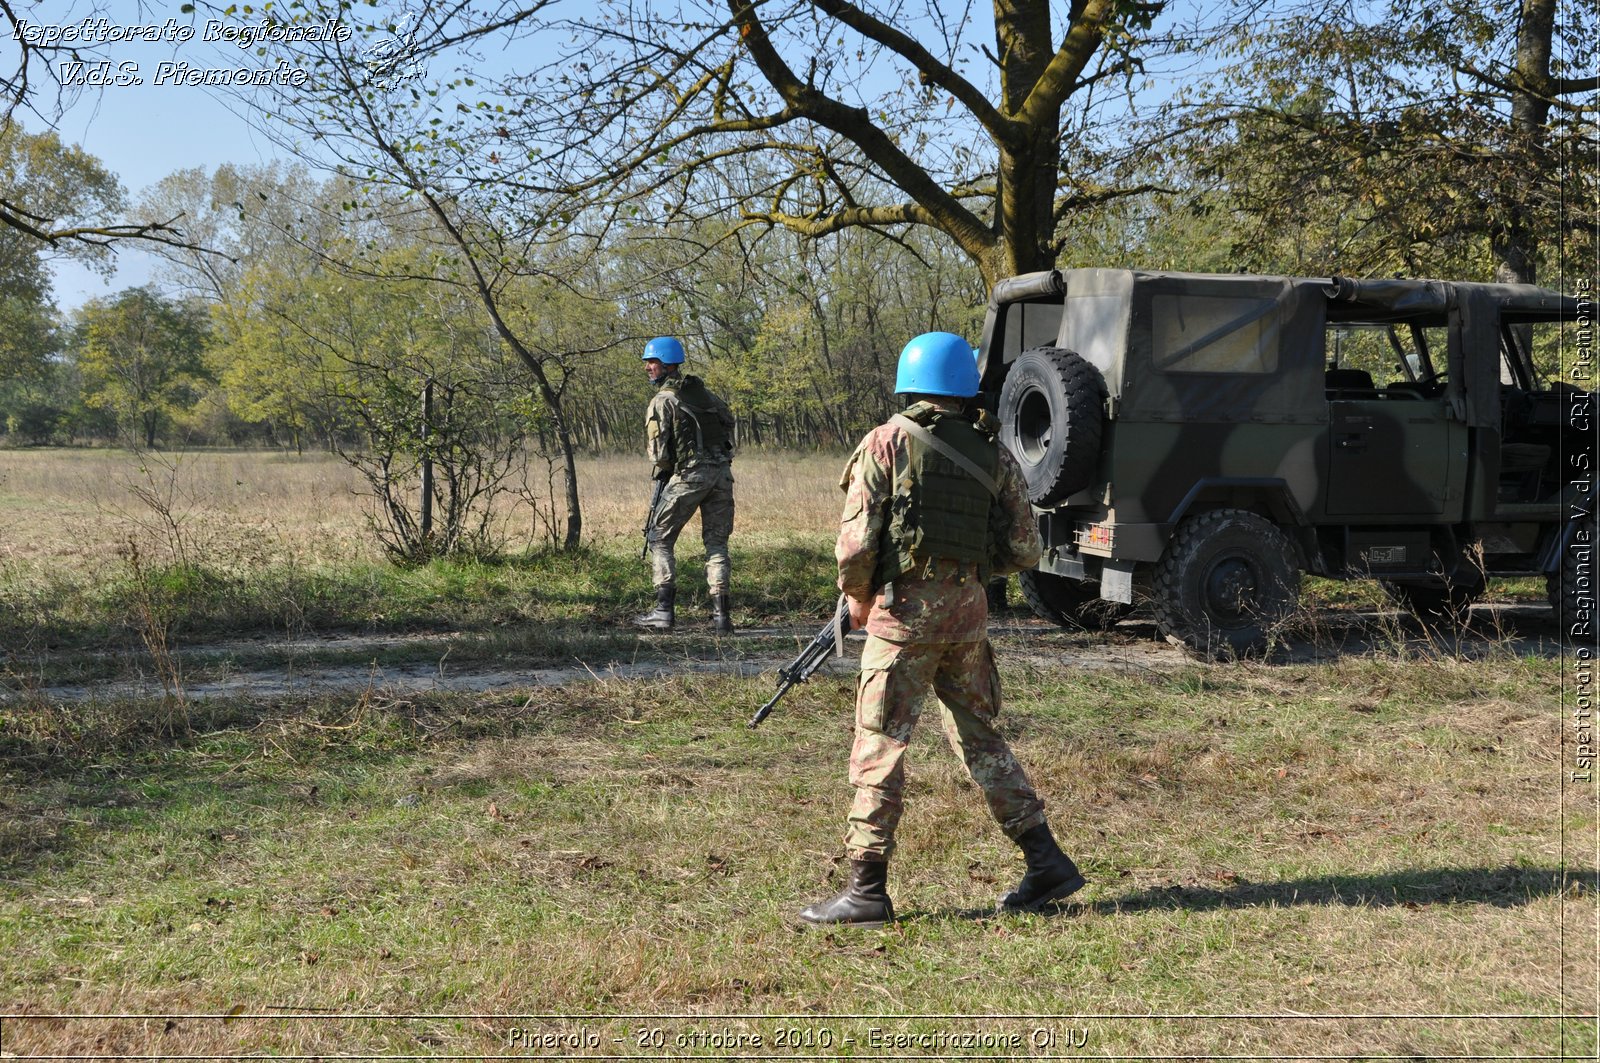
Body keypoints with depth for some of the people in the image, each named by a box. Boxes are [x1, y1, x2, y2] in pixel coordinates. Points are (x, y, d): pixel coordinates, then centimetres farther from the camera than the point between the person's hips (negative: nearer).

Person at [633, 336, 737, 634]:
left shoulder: (662, 401, -6)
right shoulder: (703, 392, 15)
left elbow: (658, 449, -9)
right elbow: (728, 421, 18)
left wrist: (661, 473, 10)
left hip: (688, 475, -6)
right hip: (722, 472, 6)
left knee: (660, 539, 6)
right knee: (717, 542, 10)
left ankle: (664, 611, -1)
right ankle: (721, 615, 3)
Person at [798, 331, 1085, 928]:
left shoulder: (888, 442, -5)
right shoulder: (993, 454, 7)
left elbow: (856, 542, -10)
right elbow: (1023, 550, 7)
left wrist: (857, 598, 7)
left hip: (905, 611, -5)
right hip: (969, 613, 5)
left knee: (879, 745, 1)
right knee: (979, 739, 17)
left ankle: (867, 890, 3)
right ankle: (1046, 862, 19)